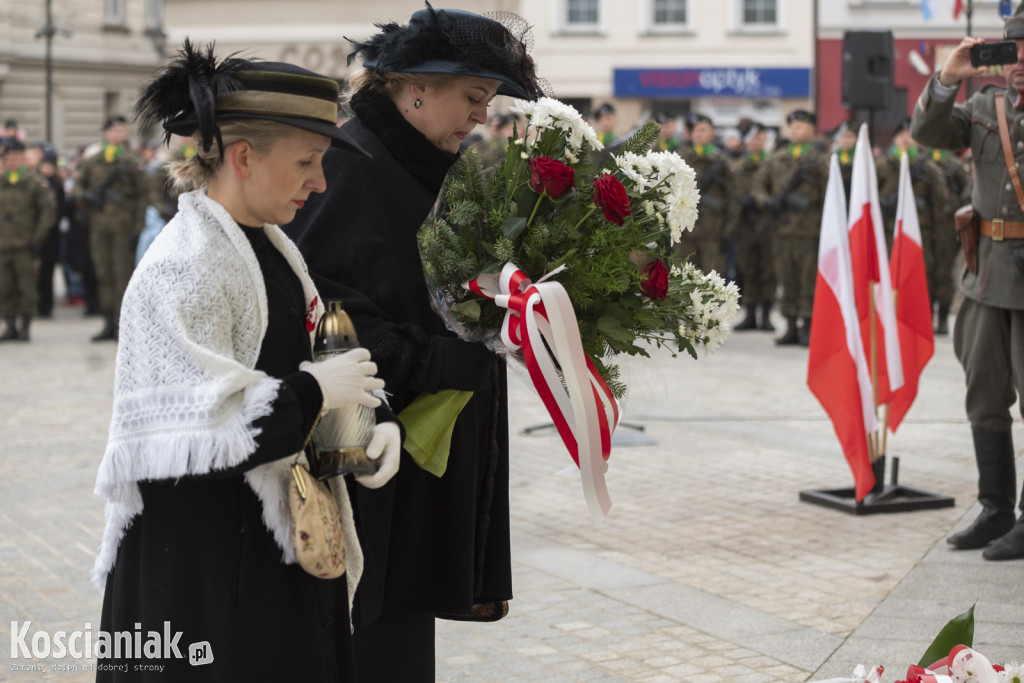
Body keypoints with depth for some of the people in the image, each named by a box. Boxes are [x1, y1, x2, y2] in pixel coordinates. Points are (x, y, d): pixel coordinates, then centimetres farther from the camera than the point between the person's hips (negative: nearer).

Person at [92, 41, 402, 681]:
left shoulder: (271, 247, 10)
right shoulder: (184, 269, -19)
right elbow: (201, 433, -27)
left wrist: (377, 423, -4)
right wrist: (314, 391, -18)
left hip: (283, 543, 9)